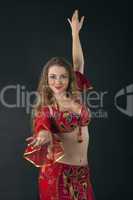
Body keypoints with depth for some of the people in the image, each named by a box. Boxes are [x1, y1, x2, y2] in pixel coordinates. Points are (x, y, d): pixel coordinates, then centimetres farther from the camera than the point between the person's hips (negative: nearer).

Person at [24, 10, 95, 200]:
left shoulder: (75, 96, 4)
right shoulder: (45, 108, -4)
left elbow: (78, 63, 13)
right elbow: (42, 129, -21)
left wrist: (75, 33, 17)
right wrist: (44, 136, -45)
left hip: (82, 171, 4)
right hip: (57, 172, -4)